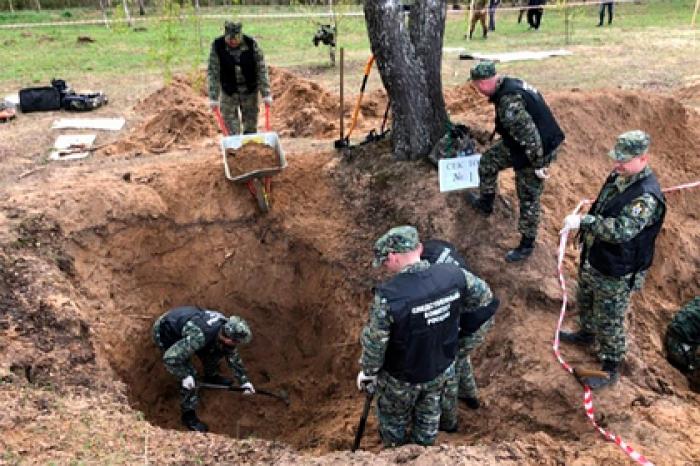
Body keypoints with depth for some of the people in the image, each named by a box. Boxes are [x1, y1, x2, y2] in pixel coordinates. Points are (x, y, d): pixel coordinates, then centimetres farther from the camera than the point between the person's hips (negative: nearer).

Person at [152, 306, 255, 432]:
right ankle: (188, 415, 7)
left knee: (213, 350, 4)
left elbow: (233, 355, 0)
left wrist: (244, 380, 2)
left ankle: (210, 376, 35)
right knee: (189, 375, -12)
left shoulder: (226, 326, -17)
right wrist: (185, 376, -24)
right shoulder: (199, 336, -40)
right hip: (165, 333, -7)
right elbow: (170, 358, -36)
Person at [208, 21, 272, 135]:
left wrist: (266, 94, -12)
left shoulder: (251, 44, -13)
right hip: (228, 91, 0)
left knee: (251, 126, 9)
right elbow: (213, 73, -10)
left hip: (250, 90, 0)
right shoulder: (217, 46, -13)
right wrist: (213, 98, -13)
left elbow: (261, 70, -10)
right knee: (230, 125, 0)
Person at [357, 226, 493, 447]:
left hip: (401, 379, -4)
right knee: (429, 413, 33)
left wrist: (367, 371, -4)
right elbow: (484, 295, -2)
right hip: (441, 369, 4)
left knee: (394, 420, 27)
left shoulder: (388, 296, -36)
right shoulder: (454, 275, -22)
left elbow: (374, 343, -23)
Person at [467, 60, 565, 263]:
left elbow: (529, 135, -32)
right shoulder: (511, 84, 0)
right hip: (520, 145, 10)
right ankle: (485, 203, 41)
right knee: (489, 160, 22)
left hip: (534, 152, -10)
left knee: (528, 199, 5)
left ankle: (527, 245, 22)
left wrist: (538, 165, -22)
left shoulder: (509, 101, -32)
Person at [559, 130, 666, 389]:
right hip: (592, 259, 8)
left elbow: (621, 230, -43)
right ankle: (587, 334, 58)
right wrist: (586, 234, 22)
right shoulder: (619, 175, -4)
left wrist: (583, 221, -45)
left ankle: (610, 369, 30)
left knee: (608, 322, 9)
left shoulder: (647, 196, -31)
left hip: (616, 273, -8)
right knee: (585, 301, 30)